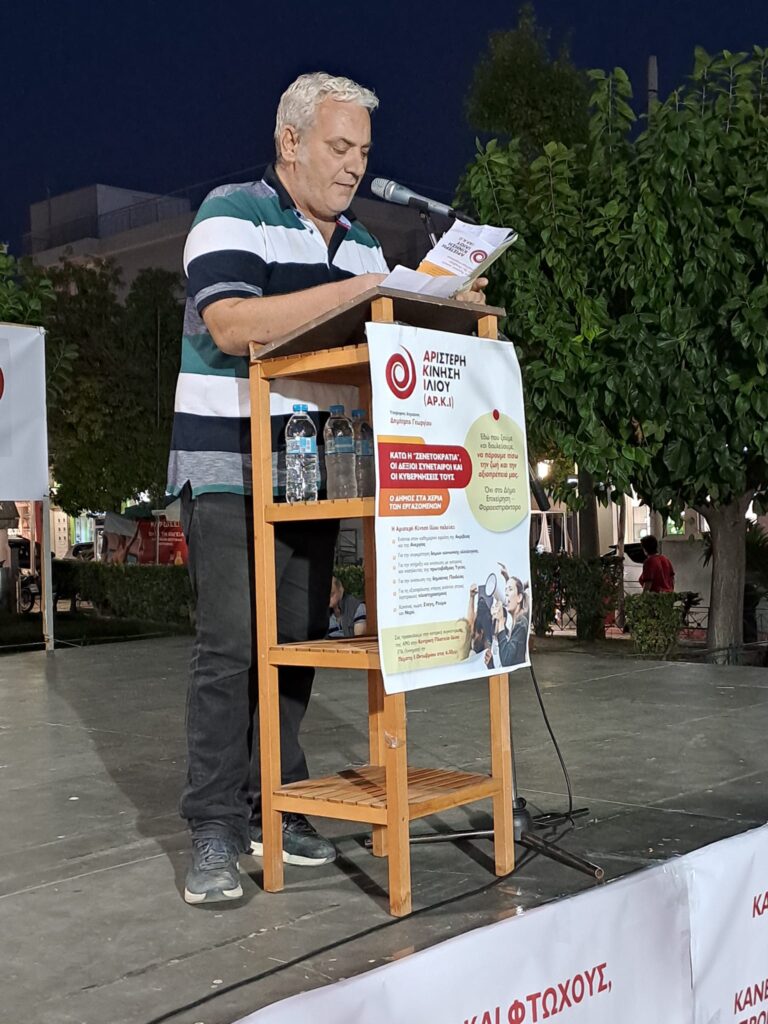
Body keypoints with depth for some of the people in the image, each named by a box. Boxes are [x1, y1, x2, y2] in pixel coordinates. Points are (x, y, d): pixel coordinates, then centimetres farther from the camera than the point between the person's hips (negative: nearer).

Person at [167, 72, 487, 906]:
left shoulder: (360, 243, 18)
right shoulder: (232, 214, -5)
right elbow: (230, 323, -22)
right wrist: (353, 290, -26)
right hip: (229, 470, -7)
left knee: (298, 642, 7)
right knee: (229, 648, -9)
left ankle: (271, 805, 18)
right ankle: (213, 830, -1)